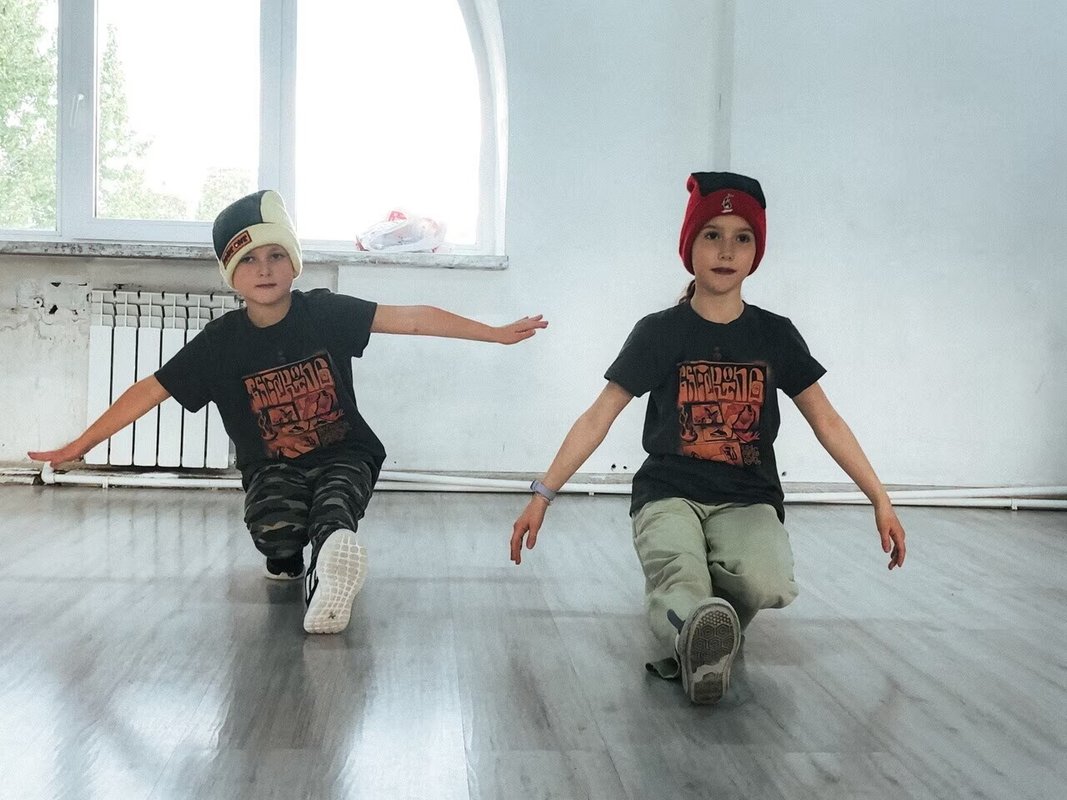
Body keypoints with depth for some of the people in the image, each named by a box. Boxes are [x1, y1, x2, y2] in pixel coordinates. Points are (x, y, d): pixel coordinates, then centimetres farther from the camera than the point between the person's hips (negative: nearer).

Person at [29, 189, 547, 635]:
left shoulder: (325, 313, -10)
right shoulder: (221, 342, -7)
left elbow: (413, 319, -13)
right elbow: (150, 390, -3)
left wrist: (496, 333, -16)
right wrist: (80, 446, -3)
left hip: (344, 456, -1)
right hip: (273, 467, 2)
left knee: (332, 510, -34)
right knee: (273, 527, -27)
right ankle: (287, 559, 4)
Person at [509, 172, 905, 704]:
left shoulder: (775, 335, 7)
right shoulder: (660, 332, 1)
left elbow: (826, 421, 12)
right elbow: (599, 417, 1)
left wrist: (880, 500, 10)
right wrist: (543, 495, -5)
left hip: (749, 499, 2)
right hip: (669, 494, -2)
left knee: (766, 583, -31)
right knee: (680, 586, -37)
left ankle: (698, 633, -6)